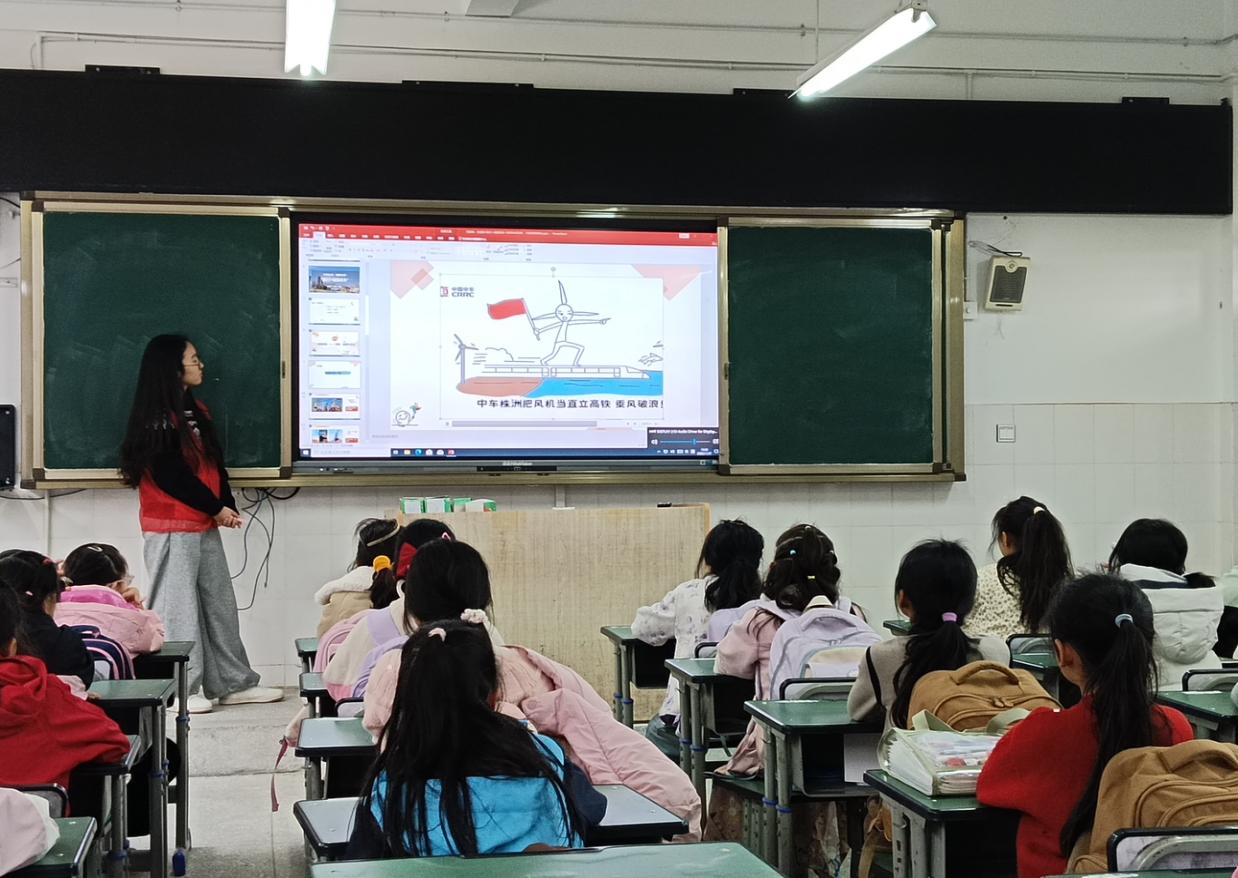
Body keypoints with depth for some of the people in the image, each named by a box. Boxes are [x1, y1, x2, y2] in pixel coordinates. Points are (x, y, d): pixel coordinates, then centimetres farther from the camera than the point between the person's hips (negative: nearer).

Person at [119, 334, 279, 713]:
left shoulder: (196, 410, 14)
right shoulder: (157, 419, -12)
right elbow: (172, 476, -17)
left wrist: (228, 506, 1)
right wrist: (215, 508, -11)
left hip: (205, 527, 9)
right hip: (172, 529, -9)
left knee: (220, 603, 11)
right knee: (178, 606, -4)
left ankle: (234, 683, 17)